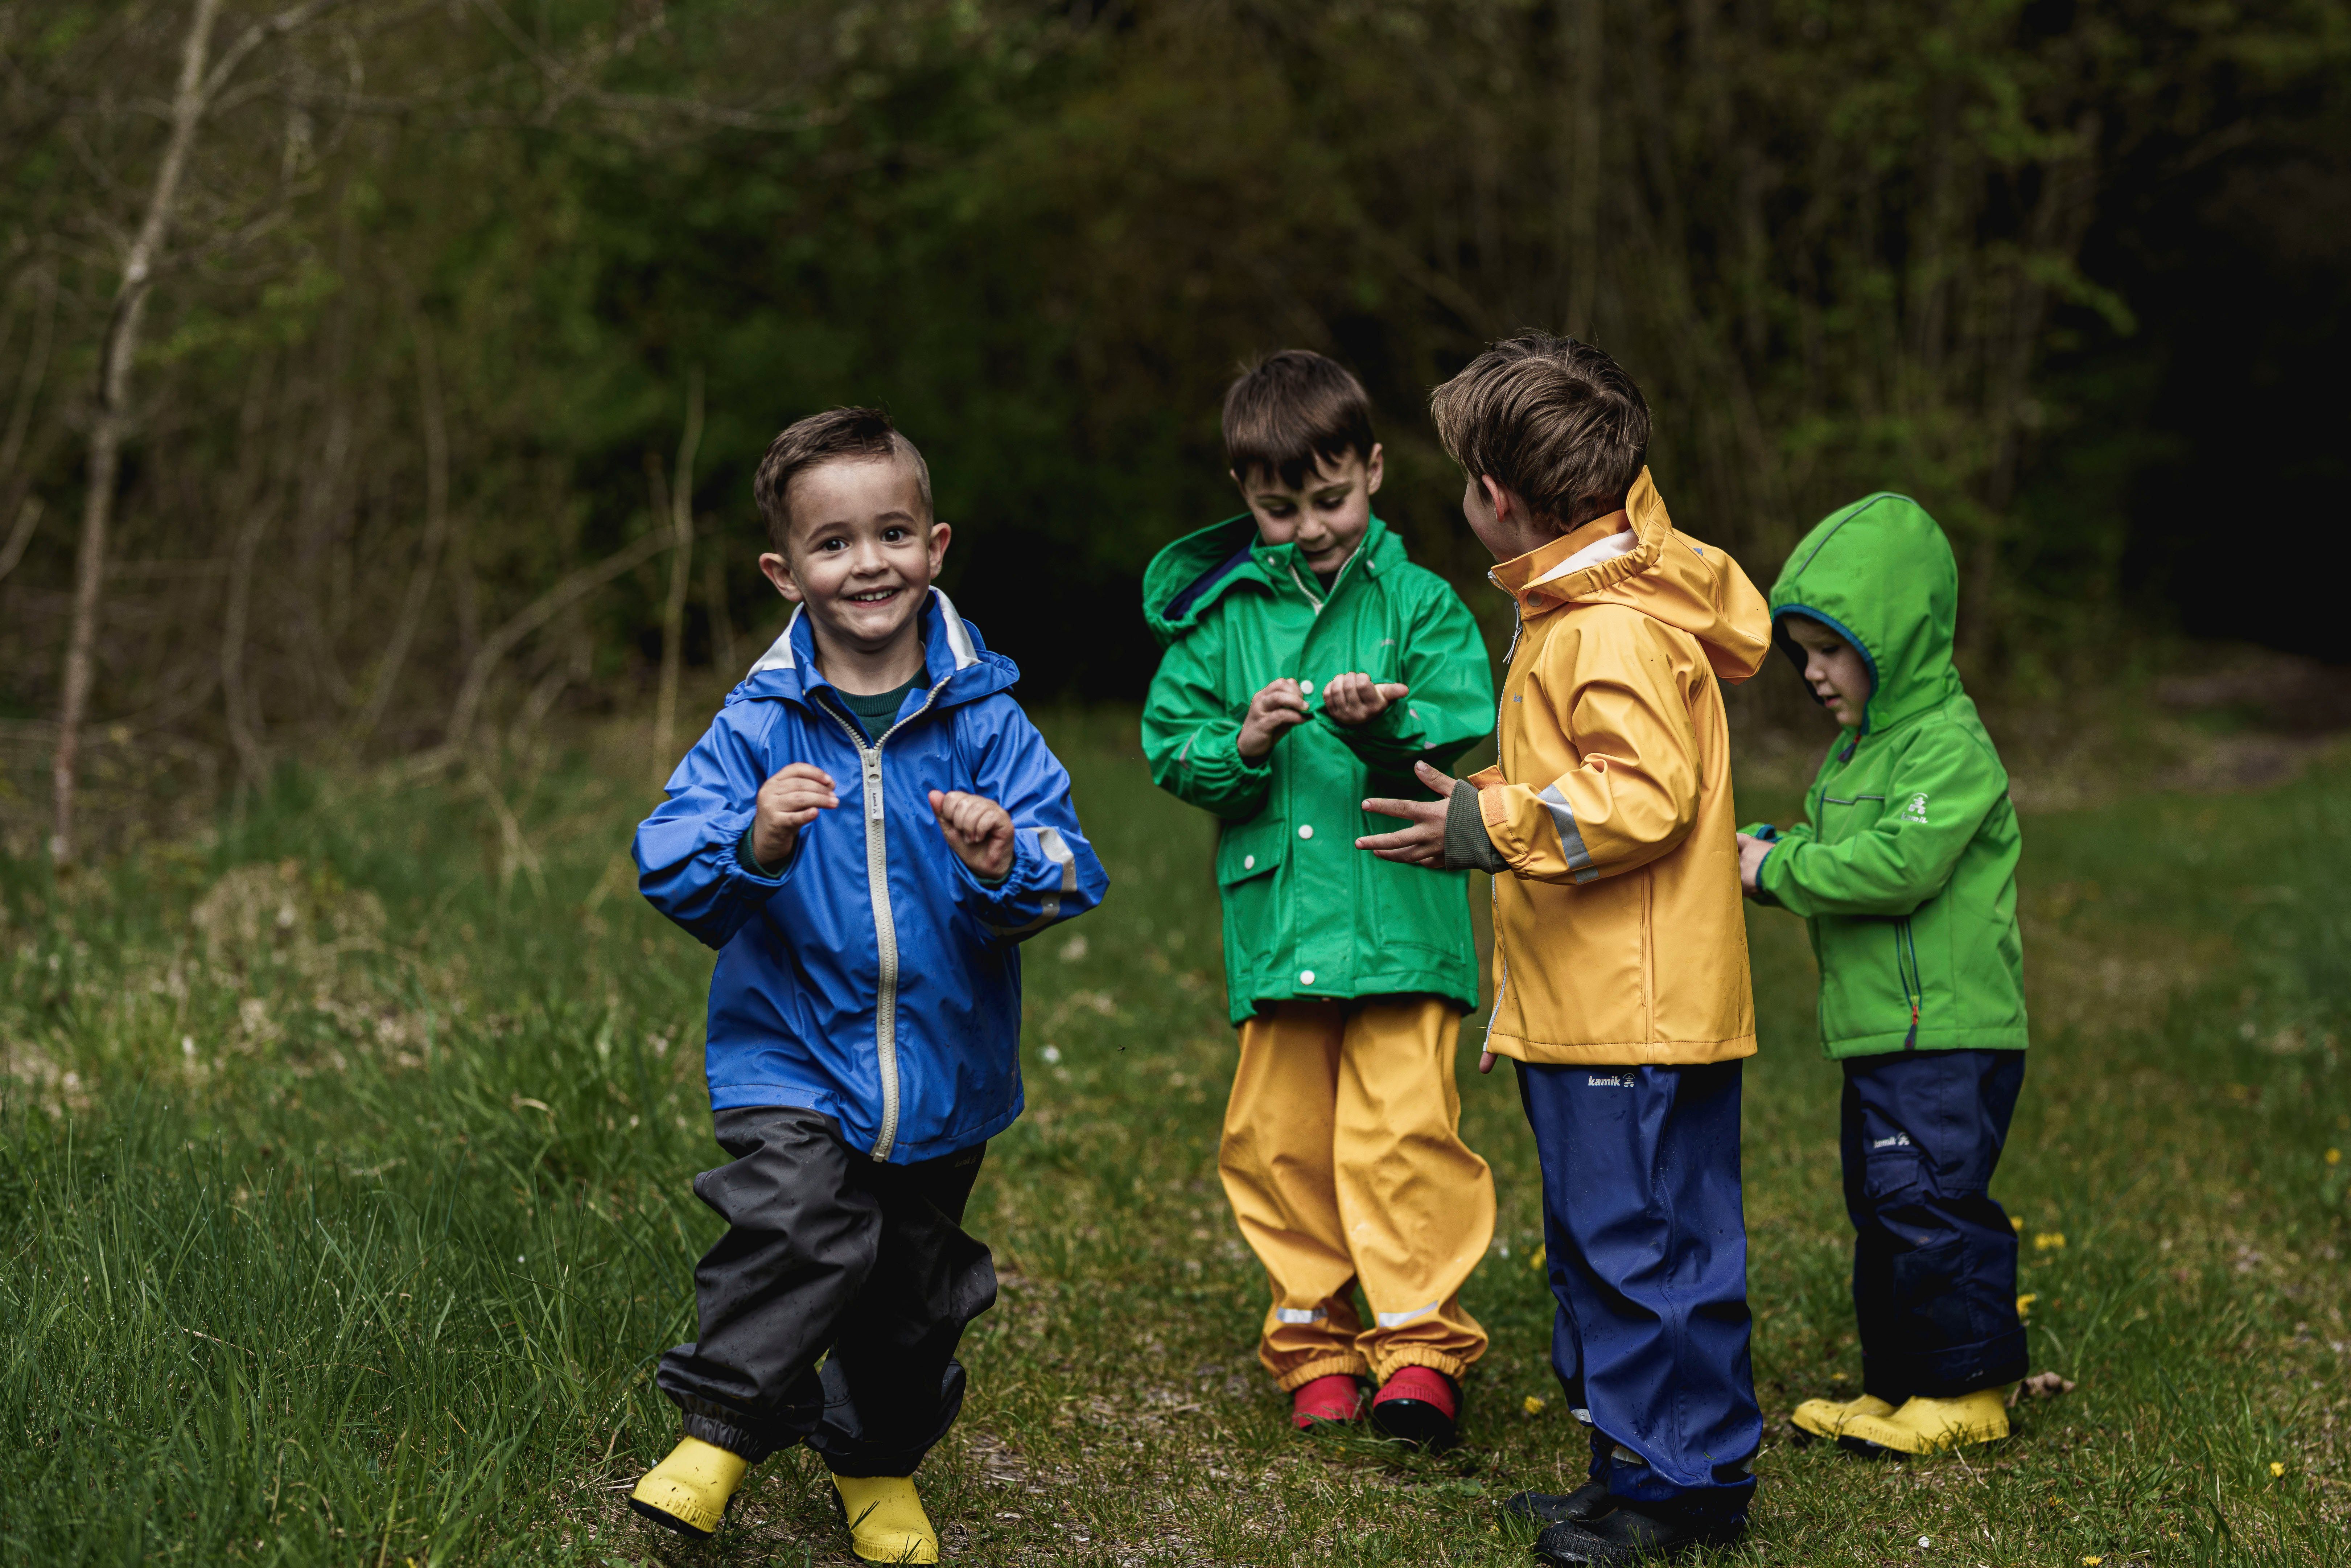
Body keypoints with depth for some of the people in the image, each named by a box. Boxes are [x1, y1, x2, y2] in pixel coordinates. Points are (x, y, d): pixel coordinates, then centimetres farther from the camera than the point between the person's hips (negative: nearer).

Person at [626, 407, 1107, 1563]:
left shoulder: (984, 720, -6)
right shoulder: (760, 725, -7)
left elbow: (1073, 880, -9)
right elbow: (665, 868, -13)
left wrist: (1006, 865, -31)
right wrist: (755, 844, -32)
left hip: (944, 1065, 2)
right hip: (792, 1047, -2)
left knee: (915, 1275, 15)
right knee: (797, 1222, -25)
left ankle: (876, 1464, 39)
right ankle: (722, 1426, -4)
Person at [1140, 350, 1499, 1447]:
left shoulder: (1420, 604, 4)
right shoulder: (1217, 615, 9)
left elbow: (1461, 739, -5)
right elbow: (1171, 748, 5)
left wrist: (1385, 723, -24)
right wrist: (1244, 744, -14)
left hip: (1401, 916, -2)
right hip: (1274, 923, 3)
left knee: (1404, 1130, -9)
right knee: (1277, 1140, 6)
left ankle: (1421, 1345, 1)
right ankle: (1313, 1341, 20)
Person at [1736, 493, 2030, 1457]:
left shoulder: (1950, 746, -15)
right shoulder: (1855, 750, 16)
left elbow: (1899, 864, -26)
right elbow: (1835, 861, 21)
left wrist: (1777, 869, -17)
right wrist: (1766, 852, 1)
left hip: (1948, 1035, -10)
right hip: (1877, 1034, 10)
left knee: (1931, 1208, -7)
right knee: (1882, 1214, 14)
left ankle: (1968, 1390, 4)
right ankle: (1898, 1387, 23)